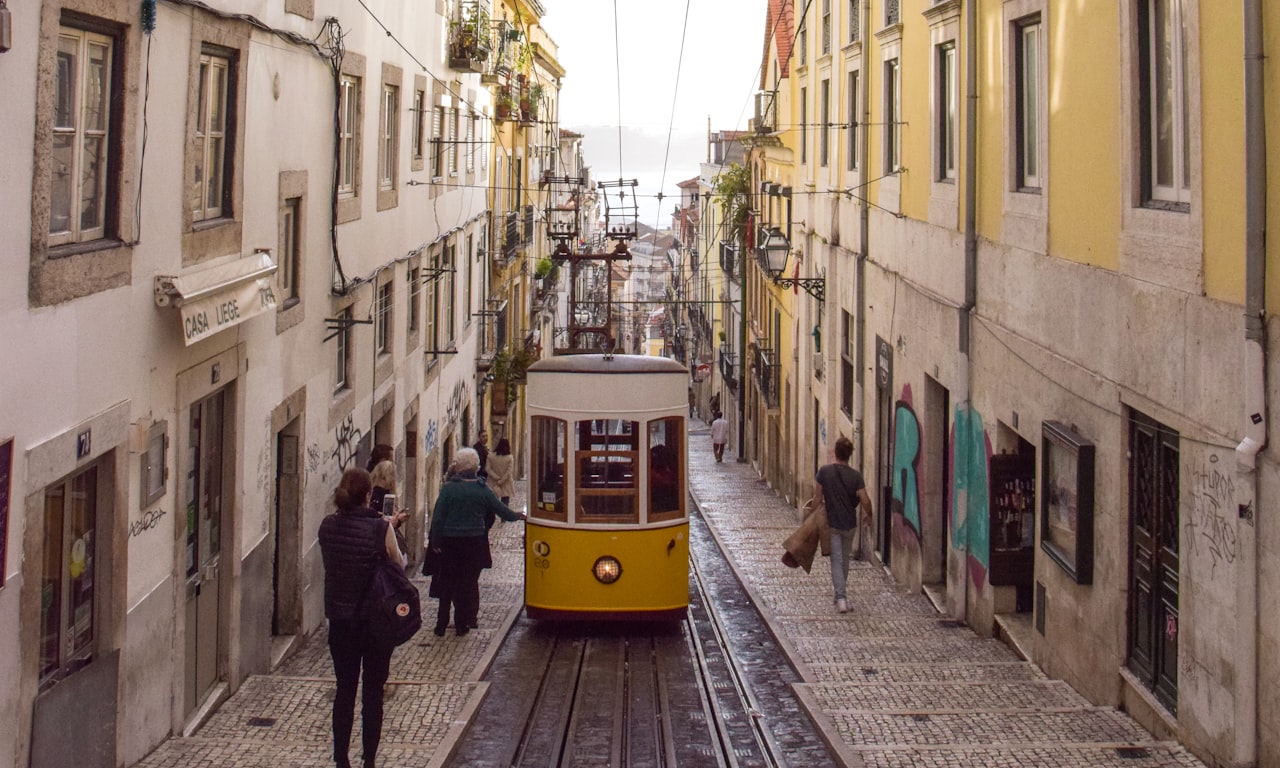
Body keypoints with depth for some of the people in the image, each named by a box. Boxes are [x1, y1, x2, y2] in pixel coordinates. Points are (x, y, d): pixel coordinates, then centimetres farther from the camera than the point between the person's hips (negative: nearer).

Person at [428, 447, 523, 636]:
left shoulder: (448, 488, -10)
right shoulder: (482, 490, -3)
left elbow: (437, 518, -10)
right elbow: (502, 510, 6)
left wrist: (435, 541, -2)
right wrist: (518, 516, 25)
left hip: (450, 543, -1)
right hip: (474, 543, 1)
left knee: (446, 584, 10)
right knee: (469, 582, 10)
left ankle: (442, 624, 11)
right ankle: (463, 624, 12)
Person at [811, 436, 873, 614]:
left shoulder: (824, 471, -9)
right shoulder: (855, 475, -8)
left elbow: (818, 498, -5)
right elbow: (865, 501, -9)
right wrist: (868, 516, 11)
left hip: (832, 523, -2)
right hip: (850, 524, 2)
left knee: (836, 560, 0)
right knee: (845, 558, 19)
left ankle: (840, 598, -11)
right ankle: (840, 593, 31)